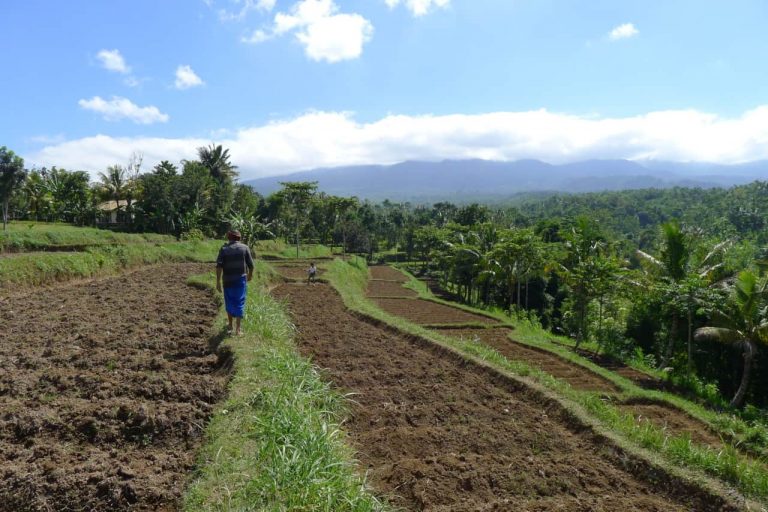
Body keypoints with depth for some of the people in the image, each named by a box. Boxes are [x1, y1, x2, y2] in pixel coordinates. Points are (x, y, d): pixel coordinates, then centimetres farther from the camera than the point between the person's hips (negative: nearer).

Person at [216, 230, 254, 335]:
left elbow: (219, 266, -10)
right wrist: (250, 275, 17)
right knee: (239, 303, 2)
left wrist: (218, 281, -9)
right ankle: (237, 329, -4)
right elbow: (250, 264, -2)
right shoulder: (244, 248, -1)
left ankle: (230, 325, 29)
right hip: (241, 280, -1)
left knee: (229, 303, 17)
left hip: (228, 280, 1)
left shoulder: (224, 249, 0)